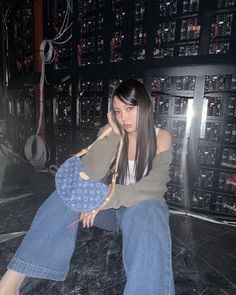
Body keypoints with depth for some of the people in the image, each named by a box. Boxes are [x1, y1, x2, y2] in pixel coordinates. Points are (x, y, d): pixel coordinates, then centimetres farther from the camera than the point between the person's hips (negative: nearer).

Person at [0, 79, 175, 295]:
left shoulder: (161, 138, -10)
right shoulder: (109, 133, -5)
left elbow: (154, 188, -21)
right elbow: (89, 175, -18)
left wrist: (105, 199, -31)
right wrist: (114, 133, -23)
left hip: (143, 206, -2)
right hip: (110, 205, 3)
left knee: (147, 215, -39)